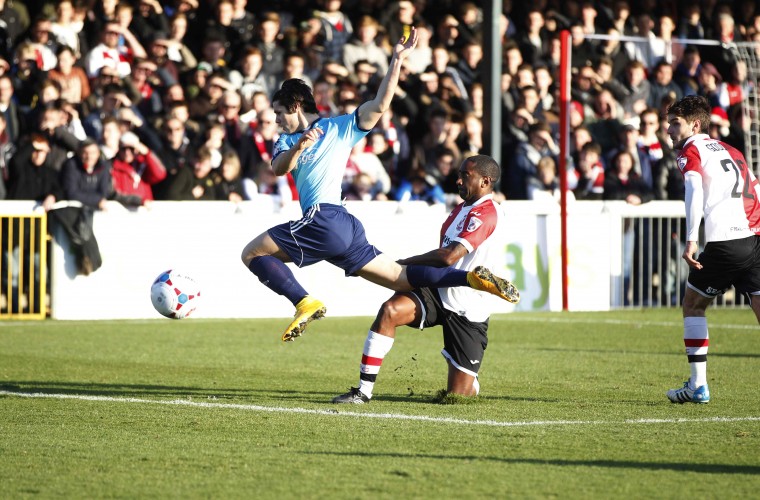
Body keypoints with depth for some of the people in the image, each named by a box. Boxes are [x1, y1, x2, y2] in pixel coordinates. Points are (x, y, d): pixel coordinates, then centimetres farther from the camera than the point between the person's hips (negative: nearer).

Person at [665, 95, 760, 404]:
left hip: (723, 243, -5)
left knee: (693, 305, 14)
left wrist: (691, 240, -20)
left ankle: (698, 386, 12)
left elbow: (694, 190, -14)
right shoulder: (731, 151, 25)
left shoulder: (690, 150, 4)